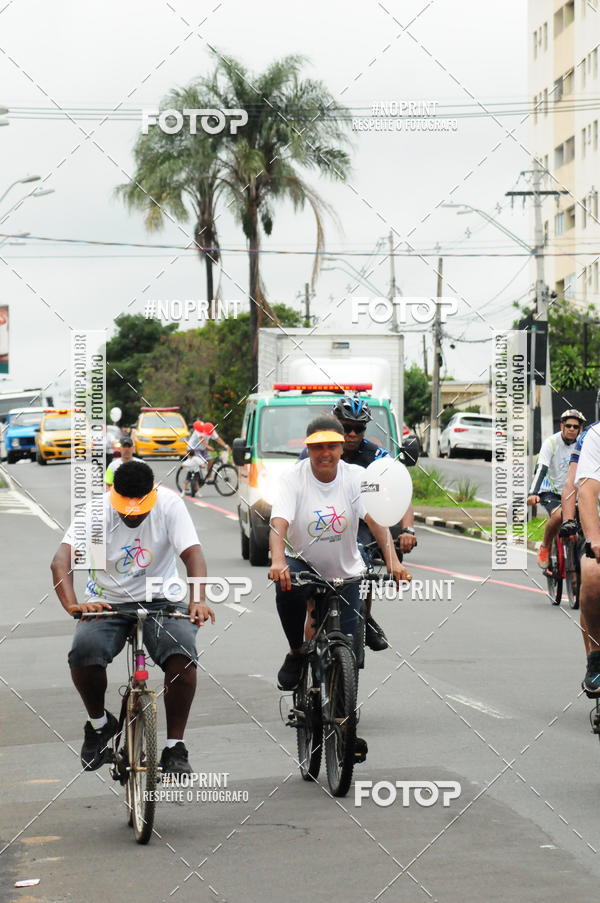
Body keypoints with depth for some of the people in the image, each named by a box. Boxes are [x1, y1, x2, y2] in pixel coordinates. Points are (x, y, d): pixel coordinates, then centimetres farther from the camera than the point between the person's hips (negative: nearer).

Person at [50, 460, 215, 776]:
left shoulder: (169, 505, -12)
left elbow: (193, 554, -20)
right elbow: (61, 560, -25)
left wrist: (198, 600, -40)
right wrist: (71, 604, -43)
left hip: (160, 601, 0)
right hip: (107, 603, 0)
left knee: (182, 652, -29)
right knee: (84, 650, -30)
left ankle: (174, 747, -14)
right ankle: (99, 723, 0)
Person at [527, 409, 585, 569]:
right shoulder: (551, 442, -14)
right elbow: (541, 469, -24)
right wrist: (533, 494, -38)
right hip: (550, 491, -4)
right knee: (558, 515, -33)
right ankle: (545, 548, -9)